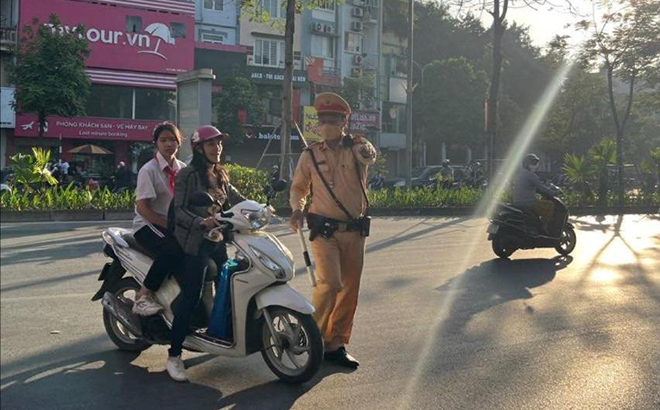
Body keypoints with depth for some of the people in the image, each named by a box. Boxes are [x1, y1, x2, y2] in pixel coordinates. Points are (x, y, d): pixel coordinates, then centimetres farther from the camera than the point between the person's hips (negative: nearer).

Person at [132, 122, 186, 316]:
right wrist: (168, 226, -19)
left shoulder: (182, 169, 9)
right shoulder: (149, 170, -8)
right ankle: (143, 297, -23)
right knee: (172, 250, -34)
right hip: (148, 225, -6)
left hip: (174, 225, 6)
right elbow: (142, 207, -14)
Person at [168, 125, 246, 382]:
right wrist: (201, 222, -33)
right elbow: (179, 211, -16)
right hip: (194, 242, -8)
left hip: (217, 241, 8)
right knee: (191, 296, -13)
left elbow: (236, 199, 21)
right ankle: (174, 356, -8)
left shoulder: (220, 175, 16)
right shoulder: (188, 174, -9)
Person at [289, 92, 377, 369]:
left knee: (349, 290, 8)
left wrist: (361, 147, -46)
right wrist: (297, 209, -5)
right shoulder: (310, 155, 4)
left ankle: (336, 344, 22)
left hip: (355, 231, 2)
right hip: (324, 230, -2)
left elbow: (370, 156, -22)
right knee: (330, 283, -19)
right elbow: (298, 187, 15)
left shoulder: (356, 148, 2)